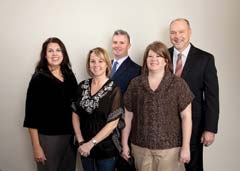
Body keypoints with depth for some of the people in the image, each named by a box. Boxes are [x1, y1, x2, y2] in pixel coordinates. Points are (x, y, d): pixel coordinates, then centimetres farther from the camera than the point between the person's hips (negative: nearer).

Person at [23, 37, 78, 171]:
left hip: (70, 135, 5)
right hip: (48, 137, -4)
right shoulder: (38, 79, -9)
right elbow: (32, 114, -10)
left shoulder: (69, 75, 4)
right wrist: (36, 147, -11)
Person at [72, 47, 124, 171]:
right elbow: (75, 114, 2)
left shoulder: (113, 90, -11)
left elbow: (113, 123, -14)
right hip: (84, 147, 4)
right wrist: (81, 141, -8)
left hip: (106, 148, -3)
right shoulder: (82, 86, 0)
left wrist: (91, 143, -15)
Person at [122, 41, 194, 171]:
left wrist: (186, 147, -8)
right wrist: (124, 144, 7)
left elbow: (186, 116, -4)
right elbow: (128, 116, 6)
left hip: (169, 147, -2)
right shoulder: (135, 84, 3)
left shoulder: (178, 84, -4)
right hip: (140, 147, 2)